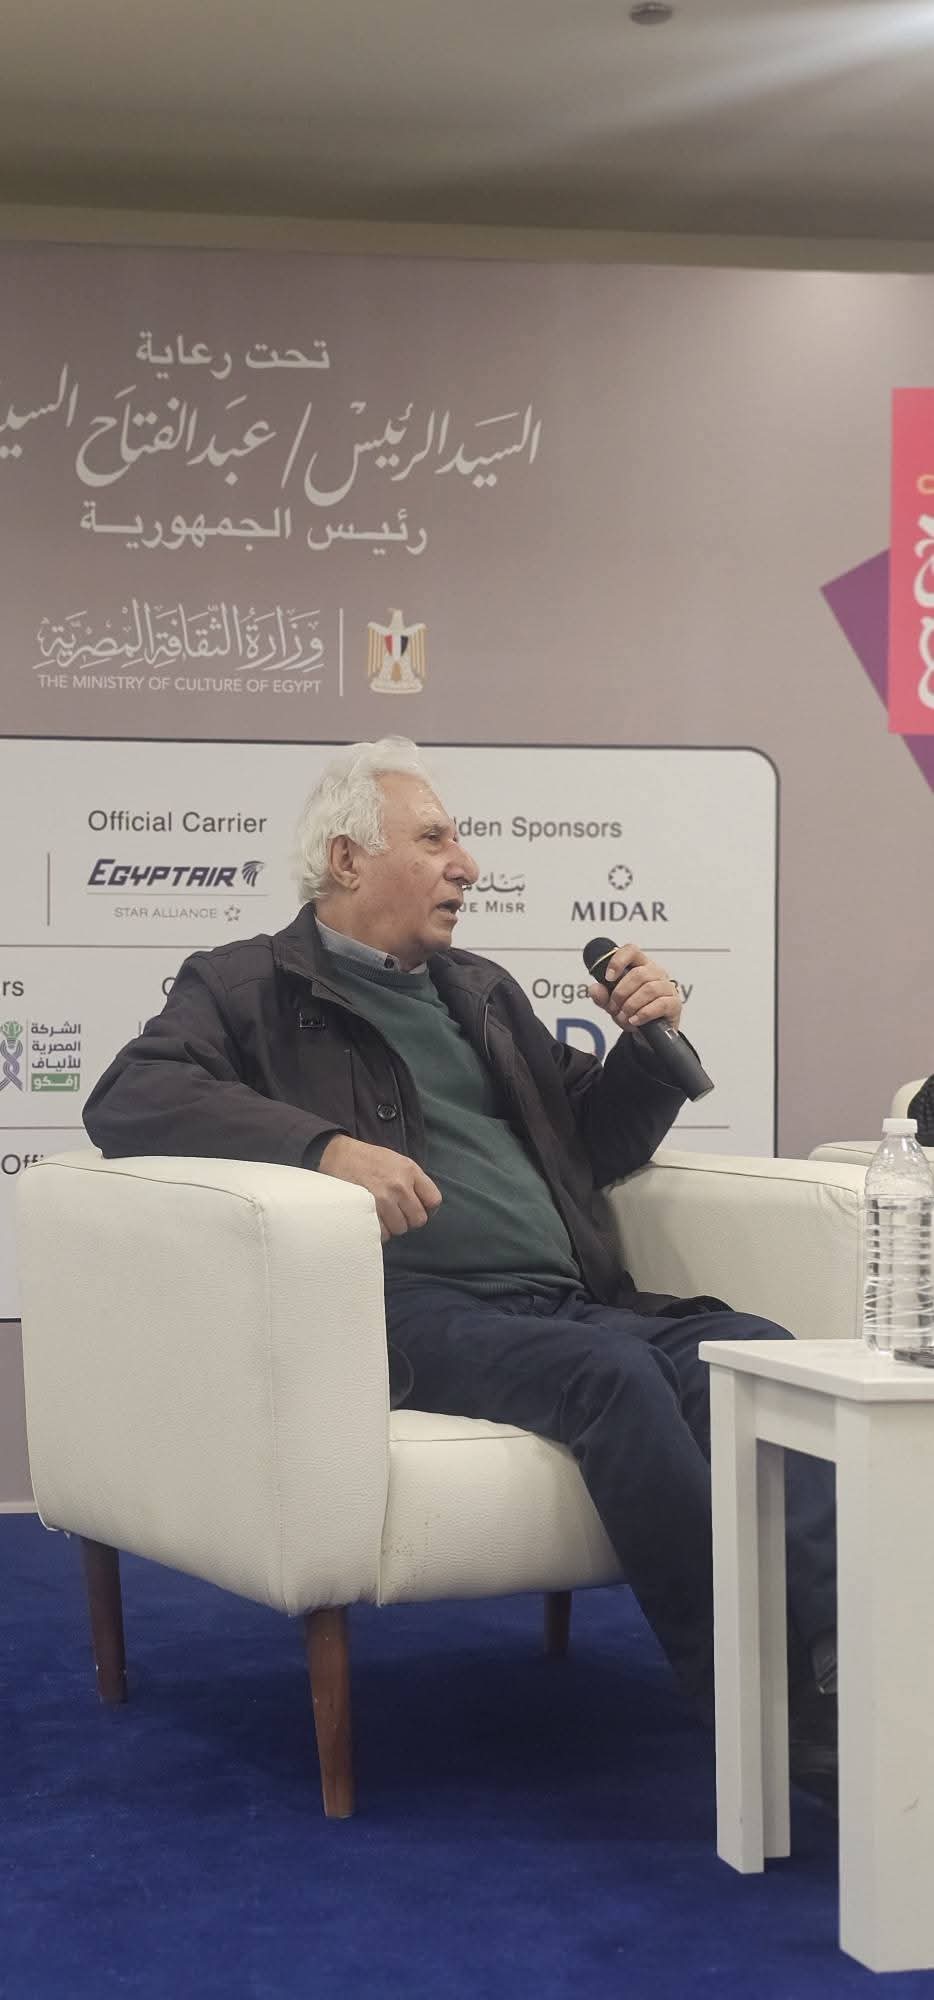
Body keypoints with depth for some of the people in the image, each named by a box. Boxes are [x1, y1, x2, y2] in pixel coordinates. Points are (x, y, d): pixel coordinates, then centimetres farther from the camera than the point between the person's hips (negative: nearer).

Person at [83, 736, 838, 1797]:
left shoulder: (483, 991, 29)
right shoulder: (247, 985, 10)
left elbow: (600, 1140, 35)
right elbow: (128, 1099, -9)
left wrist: (650, 1039, 13)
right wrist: (326, 1144, -22)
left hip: (569, 1299, 6)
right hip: (410, 1311, -6)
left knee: (755, 1350, -23)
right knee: (612, 1374, -33)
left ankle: (839, 1663, -38)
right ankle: (773, 1718, -31)